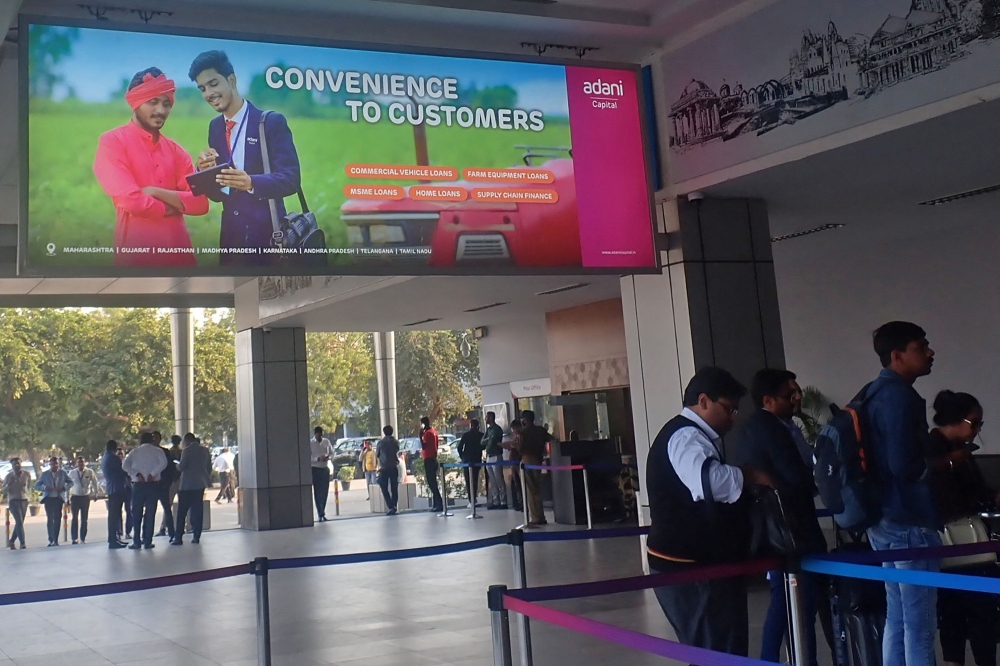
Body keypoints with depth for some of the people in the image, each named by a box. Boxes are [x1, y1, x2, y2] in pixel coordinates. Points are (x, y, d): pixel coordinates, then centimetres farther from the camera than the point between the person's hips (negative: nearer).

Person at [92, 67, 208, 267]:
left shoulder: (175, 150, 12)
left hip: (178, 246, 5)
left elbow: (201, 202, 1)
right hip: (137, 248, -5)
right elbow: (131, 200, -16)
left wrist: (157, 193, -13)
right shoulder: (112, 142, -4)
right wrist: (177, 206, -3)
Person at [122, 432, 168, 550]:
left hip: (138, 485, 1)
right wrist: (153, 473, -13)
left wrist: (137, 474, -9)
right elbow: (163, 463, -16)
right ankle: (147, 542, 1)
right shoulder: (157, 451, 4)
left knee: (136, 514, 7)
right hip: (153, 484, -1)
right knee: (150, 514, 3)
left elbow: (125, 465, -6)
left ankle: (137, 542, 5)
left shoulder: (135, 451, 8)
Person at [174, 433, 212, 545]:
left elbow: (181, 467, -14)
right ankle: (196, 536, 5)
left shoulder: (187, 450, -10)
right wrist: (207, 479, 21)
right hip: (201, 484, 6)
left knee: (182, 512, -1)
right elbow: (209, 467, 12)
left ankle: (178, 538, -4)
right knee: (197, 510, 7)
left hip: (187, 485, -5)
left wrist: (177, 466, 8)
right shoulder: (205, 450, 8)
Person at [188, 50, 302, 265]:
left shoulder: (272, 122, -7)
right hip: (231, 232, 6)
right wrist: (205, 170, -11)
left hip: (267, 231, -5)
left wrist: (252, 183, -32)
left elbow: (291, 178, -15)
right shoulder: (215, 126, 11)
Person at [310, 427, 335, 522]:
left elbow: (332, 453, 12)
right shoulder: (310, 443, -6)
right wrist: (318, 459, -24)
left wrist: (329, 457, -11)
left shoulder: (326, 441, 7)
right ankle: (321, 515, -5)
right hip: (315, 469, -4)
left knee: (325, 492, 6)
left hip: (325, 469, 4)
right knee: (317, 493, -4)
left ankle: (322, 513, 18)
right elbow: (308, 457, -9)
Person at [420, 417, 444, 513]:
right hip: (433, 459, 10)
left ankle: (439, 505, -15)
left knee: (432, 483, -10)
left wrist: (421, 435, -21)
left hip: (429, 460, -10)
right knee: (433, 483, 12)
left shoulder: (428, 433, -14)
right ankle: (436, 504, 13)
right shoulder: (434, 432, 15)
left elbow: (423, 446, -21)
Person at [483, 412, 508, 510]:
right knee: (492, 481, 8)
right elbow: (482, 442, 11)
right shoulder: (488, 429, 16)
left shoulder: (497, 429, -8)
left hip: (496, 457, -8)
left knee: (499, 480, -8)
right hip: (488, 457, 8)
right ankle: (496, 502, 11)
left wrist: (487, 439, 4)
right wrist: (488, 439, -8)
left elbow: (492, 441, -16)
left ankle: (503, 502, -7)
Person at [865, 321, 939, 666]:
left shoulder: (875, 394, 14)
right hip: (909, 522, -10)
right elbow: (905, 466, -24)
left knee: (897, 621, 13)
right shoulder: (899, 395, -16)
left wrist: (935, 453, 15)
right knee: (919, 625, -4)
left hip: (886, 520, 10)